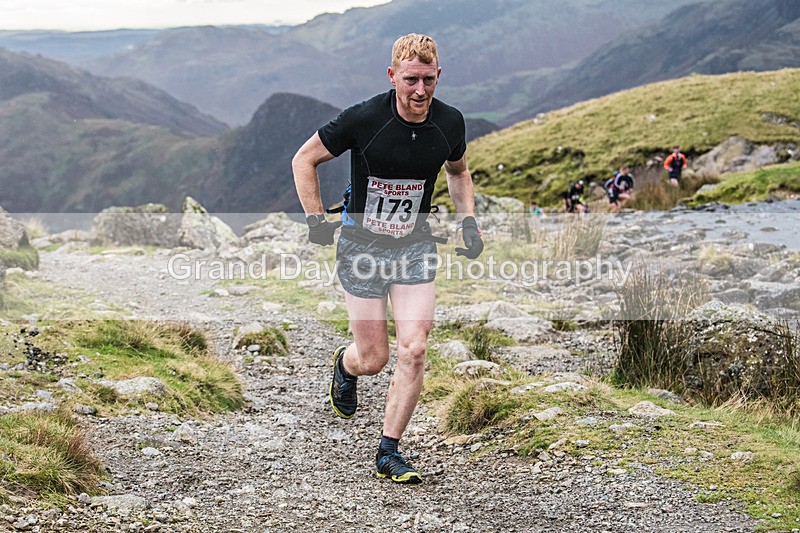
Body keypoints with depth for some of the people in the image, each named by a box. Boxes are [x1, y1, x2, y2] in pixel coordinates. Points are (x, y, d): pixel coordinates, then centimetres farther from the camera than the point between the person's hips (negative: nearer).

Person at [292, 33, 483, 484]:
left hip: (416, 246, 3)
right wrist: (316, 220, -11)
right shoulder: (364, 119, -18)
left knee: (414, 350, -9)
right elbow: (304, 160, -4)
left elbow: (458, 170, 18)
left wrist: (469, 220, 4)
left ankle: (389, 453, 4)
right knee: (373, 359, 0)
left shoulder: (450, 122, -6)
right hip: (363, 244, -3)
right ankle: (346, 365, 40)